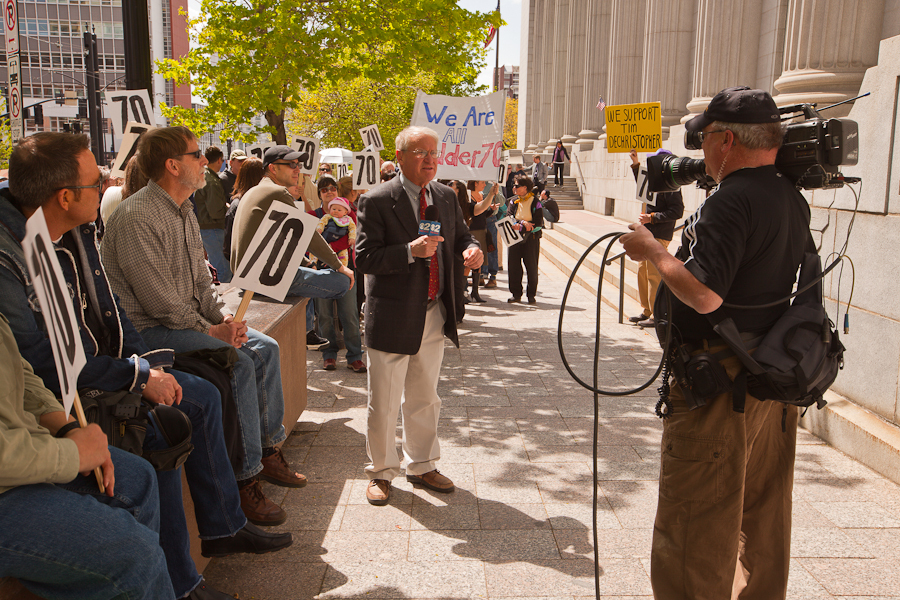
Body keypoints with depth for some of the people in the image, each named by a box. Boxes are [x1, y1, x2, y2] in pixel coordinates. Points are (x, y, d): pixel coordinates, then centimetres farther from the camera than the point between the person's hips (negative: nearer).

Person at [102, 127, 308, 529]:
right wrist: (209, 330, -17)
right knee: (238, 361, -25)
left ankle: (267, 449, 11)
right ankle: (245, 478, -16)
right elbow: (157, 298, -23)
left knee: (265, 348, 0)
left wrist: (222, 317, -3)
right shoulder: (135, 217, -19)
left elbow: (199, 279, 14)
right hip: (147, 328, -10)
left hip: (187, 318, 10)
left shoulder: (185, 213, 12)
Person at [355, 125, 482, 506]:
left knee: (425, 399, 19)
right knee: (384, 403, 7)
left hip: (434, 316, 6)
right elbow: (364, 259, -15)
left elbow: (460, 235, 19)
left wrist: (471, 248, -5)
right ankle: (381, 472, 28)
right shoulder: (376, 202, -11)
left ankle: (421, 466, 37)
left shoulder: (446, 197, 7)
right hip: (393, 317, -5)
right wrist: (410, 251, -28)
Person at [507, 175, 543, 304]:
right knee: (514, 265, 2)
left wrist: (520, 226, -18)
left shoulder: (535, 202, -3)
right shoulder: (513, 202, 9)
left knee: (531, 266, -1)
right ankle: (516, 294, 13)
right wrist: (523, 223, -19)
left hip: (531, 238, -4)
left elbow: (538, 223, -10)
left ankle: (531, 294, 10)